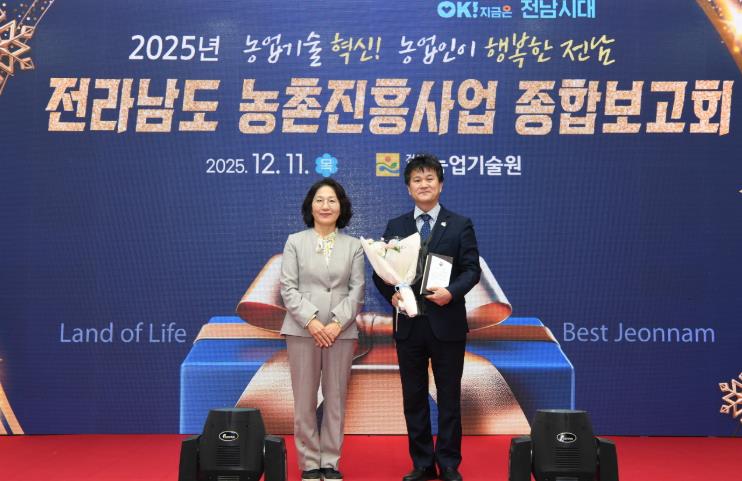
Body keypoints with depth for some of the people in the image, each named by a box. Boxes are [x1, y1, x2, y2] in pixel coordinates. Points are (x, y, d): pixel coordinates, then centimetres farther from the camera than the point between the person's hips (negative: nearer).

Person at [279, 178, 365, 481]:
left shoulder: (353, 245, 8)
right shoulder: (295, 241, 5)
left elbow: (357, 289, 2)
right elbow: (288, 288, -1)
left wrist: (337, 323, -10)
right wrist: (311, 321, -13)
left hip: (342, 331, 1)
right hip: (302, 330, -1)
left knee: (336, 398, 6)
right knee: (304, 400, 1)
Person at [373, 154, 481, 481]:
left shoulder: (460, 225, 3)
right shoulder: (395, 226, 9)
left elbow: (472, 269, -3)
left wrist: (452, 292, -21)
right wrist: (392, 294, -14)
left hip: (447, 323, -2)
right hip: (409, 324, 2)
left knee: (449, 397, 6)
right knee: (414, 398, 9)